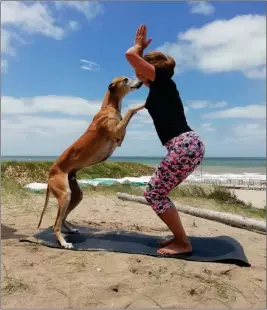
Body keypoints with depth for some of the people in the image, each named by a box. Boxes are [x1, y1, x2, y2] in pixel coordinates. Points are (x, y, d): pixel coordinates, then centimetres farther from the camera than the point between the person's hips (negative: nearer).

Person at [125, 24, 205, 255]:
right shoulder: (160, 88, 23)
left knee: (154, 194, -1)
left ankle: (183, 243, 5)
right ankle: (179, 237, 21)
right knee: (157, 192, 15)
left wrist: (139, 46, 14)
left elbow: (130, 55, -7)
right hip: (189, 145, 10)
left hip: (184, 146, -10)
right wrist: (141, 47, 35)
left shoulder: (162, 80, -1)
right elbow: (139, 78, 38)